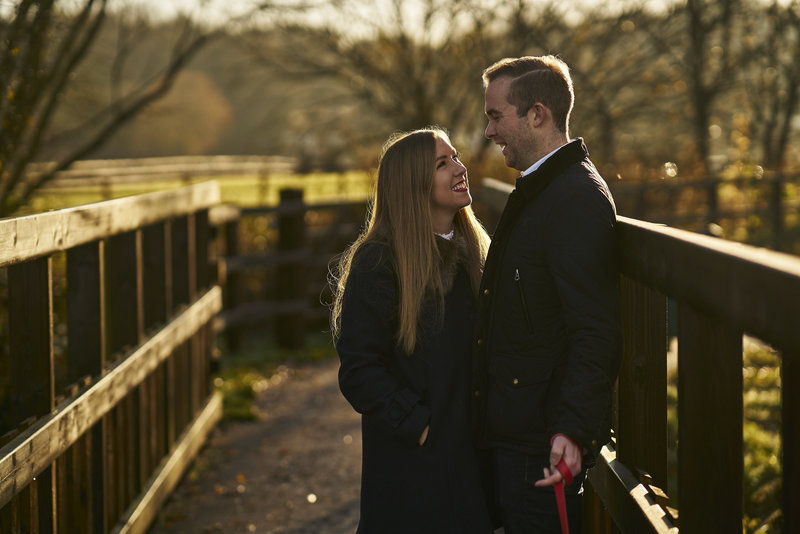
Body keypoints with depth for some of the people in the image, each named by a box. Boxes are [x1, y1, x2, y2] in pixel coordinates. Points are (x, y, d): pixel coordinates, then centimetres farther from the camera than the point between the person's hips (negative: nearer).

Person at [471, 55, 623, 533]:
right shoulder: (539, 191, 17)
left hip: (544, 439, -10)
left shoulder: (578, 197, -18)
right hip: (514, 431, 10)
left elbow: (595, 333, -25)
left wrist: (571, 430, -31)